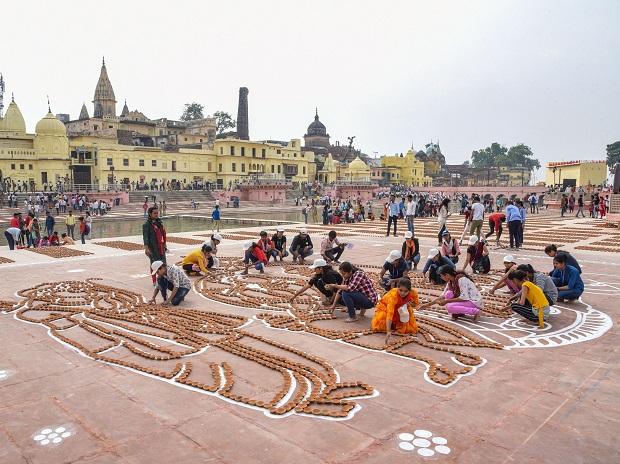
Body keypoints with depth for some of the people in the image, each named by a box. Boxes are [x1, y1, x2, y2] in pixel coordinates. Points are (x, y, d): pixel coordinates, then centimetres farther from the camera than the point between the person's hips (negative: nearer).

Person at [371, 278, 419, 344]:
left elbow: (416, 303, -5)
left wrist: (410, 304, -29)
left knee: (411, 328, -5)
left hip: (403, 309, 4)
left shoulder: (413, 293, -29)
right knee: (379, 326, -20)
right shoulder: (393, 295, -43)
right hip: (385, 306, -3)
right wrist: (388, 331, -57)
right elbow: (389, 313, -49)